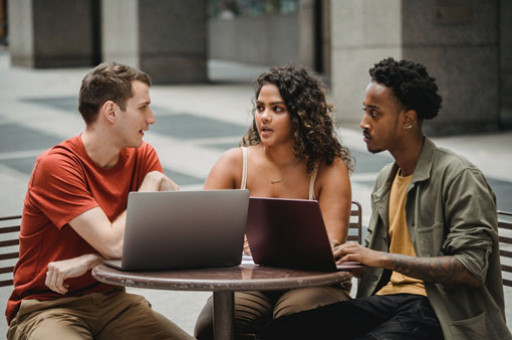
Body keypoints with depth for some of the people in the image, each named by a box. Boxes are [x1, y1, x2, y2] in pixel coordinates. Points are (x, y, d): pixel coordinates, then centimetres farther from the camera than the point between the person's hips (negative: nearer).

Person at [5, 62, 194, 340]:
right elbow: (116, 244, -23)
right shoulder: (56, 166, -15)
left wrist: (89, 261, -18)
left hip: (111, 300, 5)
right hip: (46, 307, -5)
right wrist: (152, 183, -8)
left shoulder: (143, 157, 5)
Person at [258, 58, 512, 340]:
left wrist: (383, 259, -18)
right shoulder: (385, 179, 20)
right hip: (387, 298, 7)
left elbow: (471, 270, -16)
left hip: (436, 309, -7)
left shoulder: (460, 178, -7)